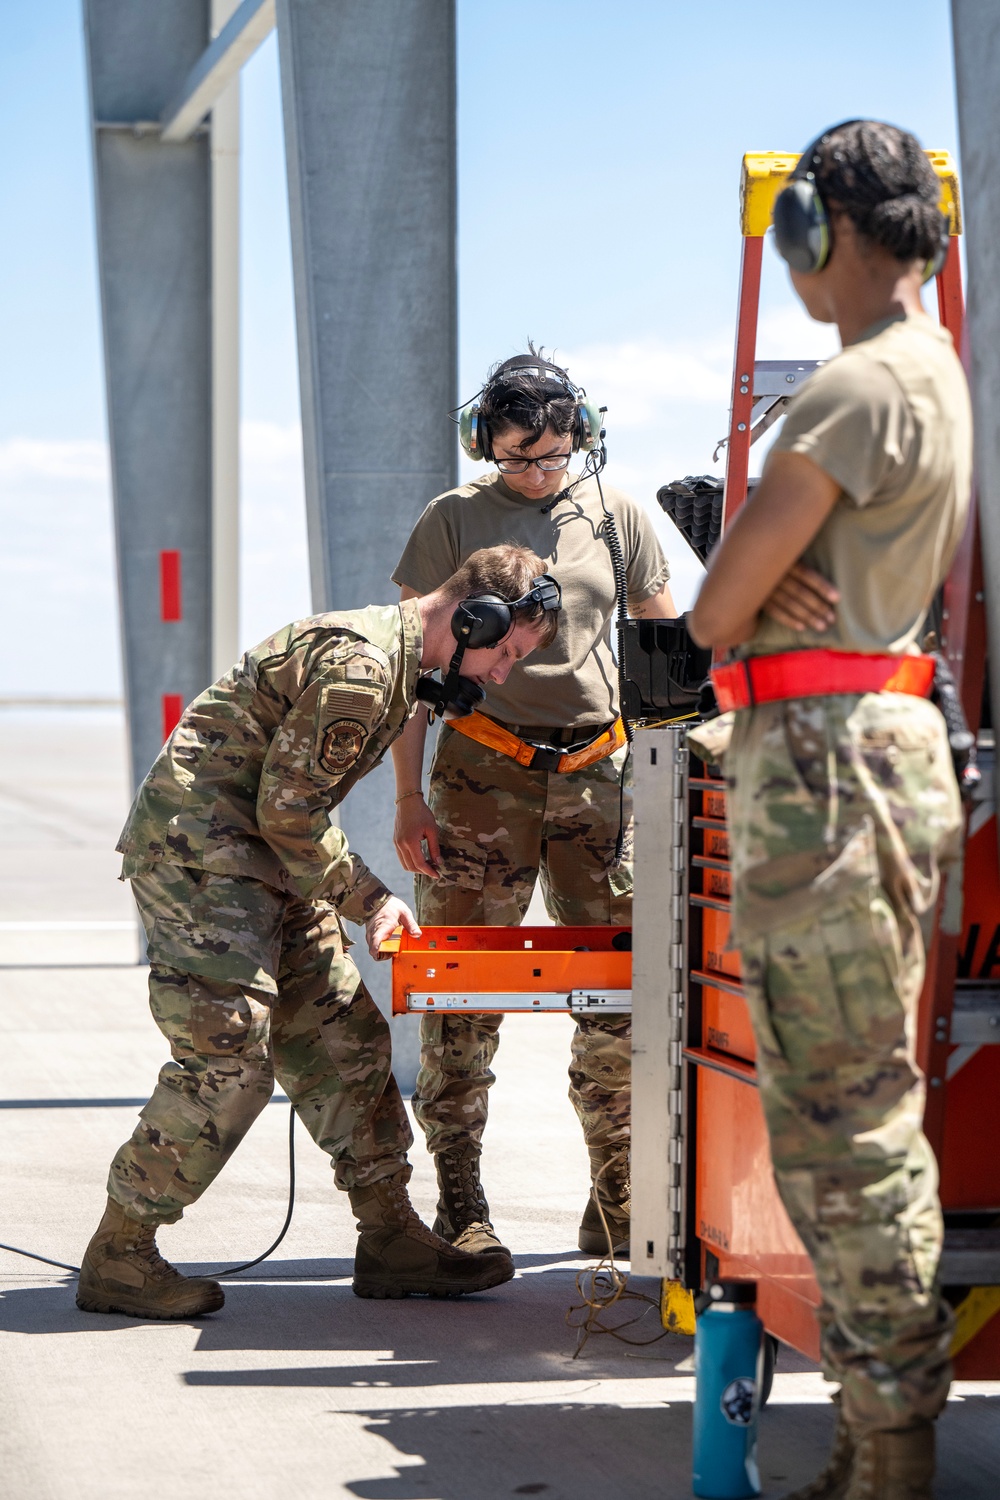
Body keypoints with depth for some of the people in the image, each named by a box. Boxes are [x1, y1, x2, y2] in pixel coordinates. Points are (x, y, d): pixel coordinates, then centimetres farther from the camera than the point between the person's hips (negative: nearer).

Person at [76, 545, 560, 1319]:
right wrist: (369, 897, -9)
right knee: (229, 1058, -13)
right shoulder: (358, 666, -21)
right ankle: (117, 1258, -3)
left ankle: (391, 1239, 13)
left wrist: (365, 896, 10)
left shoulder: (396, 664, 12)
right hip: (196, 848, -11)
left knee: (343, 1038, 8)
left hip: (258, 855, 11)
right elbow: (289, 810, -19)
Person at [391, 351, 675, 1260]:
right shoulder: (454, 520, 4)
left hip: (597, 772, 2)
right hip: (483, 768, -2)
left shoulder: (618, 517, 10)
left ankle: (617, 1203, 9)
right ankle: (461, 1206, 6)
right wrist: (409, 795, -3)